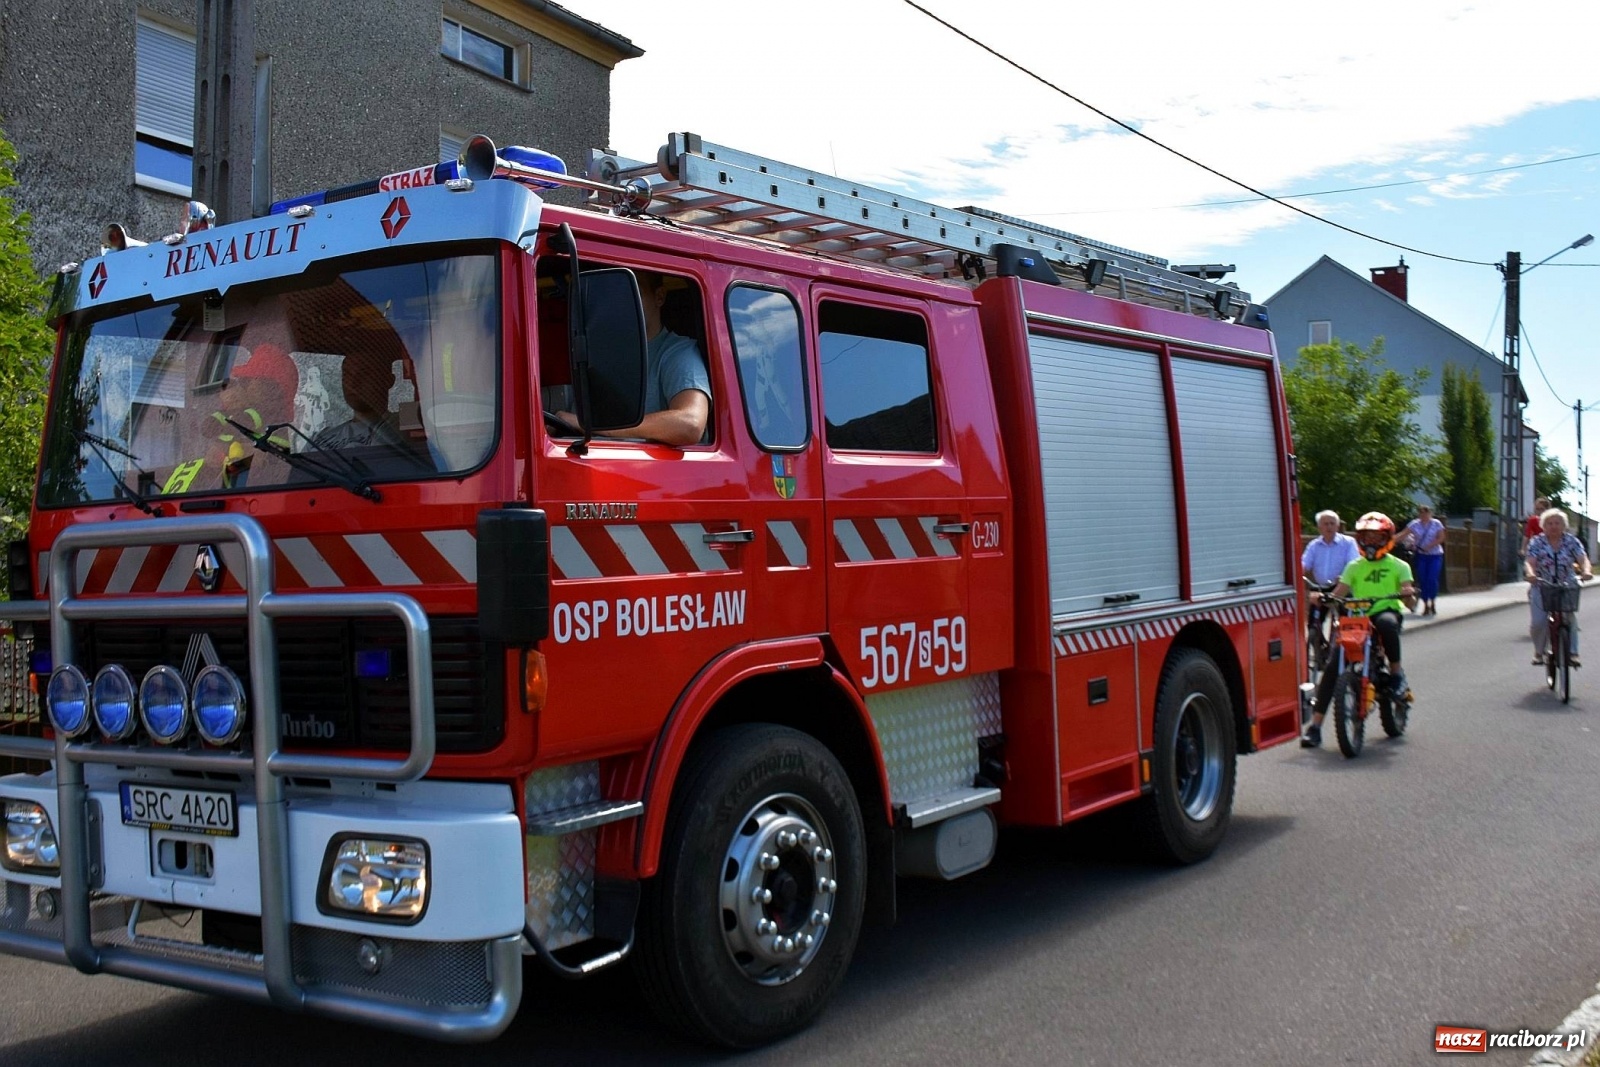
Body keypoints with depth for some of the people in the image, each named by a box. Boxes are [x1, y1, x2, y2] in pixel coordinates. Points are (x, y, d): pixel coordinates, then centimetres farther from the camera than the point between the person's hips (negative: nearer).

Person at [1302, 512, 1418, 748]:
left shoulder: (1399, 566, 13)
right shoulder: (1354, 567, 20)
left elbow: (1410, 602, 1)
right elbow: (1337, 593, 7)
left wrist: (1408, 594, -24)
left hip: (1387, 612, -2)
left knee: (1387, 622, -41)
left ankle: (1397, 673, -16)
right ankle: (1315, 725, -18)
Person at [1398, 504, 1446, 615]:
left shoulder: (1436, 524, 0)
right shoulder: (1415, 524, 1)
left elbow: (1441, 538, -6)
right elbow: (1403, 535, -8)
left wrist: (1429, 546, -19)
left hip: (1435, 555, -1)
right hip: (1421, 555, 1)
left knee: (1432, 579, -12)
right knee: (1422, 580, -1)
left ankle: (1433, 603, 6)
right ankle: (1426, 605, 11)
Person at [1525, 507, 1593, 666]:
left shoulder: (1572, 541, -2)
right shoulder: (1536, 542, -4)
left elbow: (1583, 559, -15)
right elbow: (1529, 562, -17)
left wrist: (1586, 570, -39)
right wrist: (1530, 574, -40)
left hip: (1567, 587, 1)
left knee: (1570, 617, -21)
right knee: (1539, 622, -13)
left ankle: (1572, 652, -16)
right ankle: (1539, 651, 10)